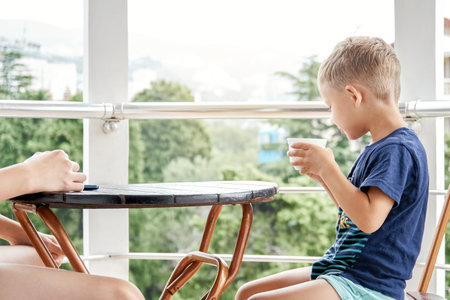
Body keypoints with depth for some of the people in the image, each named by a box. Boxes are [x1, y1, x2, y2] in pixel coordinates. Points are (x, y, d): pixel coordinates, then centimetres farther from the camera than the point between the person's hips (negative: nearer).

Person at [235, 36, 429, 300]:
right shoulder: (379, 149, 14)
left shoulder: (398, 150, -18)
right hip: (344, 272, 11)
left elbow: (369, 218, -30)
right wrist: (324, 177, 13)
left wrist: (328, 168, -21)